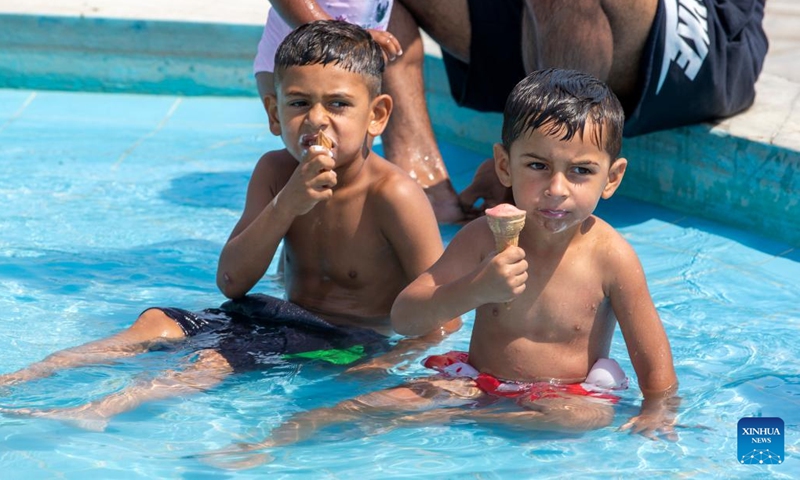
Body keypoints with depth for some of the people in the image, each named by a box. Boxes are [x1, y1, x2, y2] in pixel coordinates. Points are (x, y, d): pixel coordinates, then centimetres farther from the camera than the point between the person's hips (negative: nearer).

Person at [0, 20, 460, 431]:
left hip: (349, 342, -7)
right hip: (287, 315, 8)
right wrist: (287, 205, -20)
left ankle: (96, 411, -44)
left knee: (219, 359, -28)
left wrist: (382, 365, -32)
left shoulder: (394, 196, -19)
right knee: (157, 324, -4)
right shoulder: (276, 171, 1)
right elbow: (231, 281, -6)